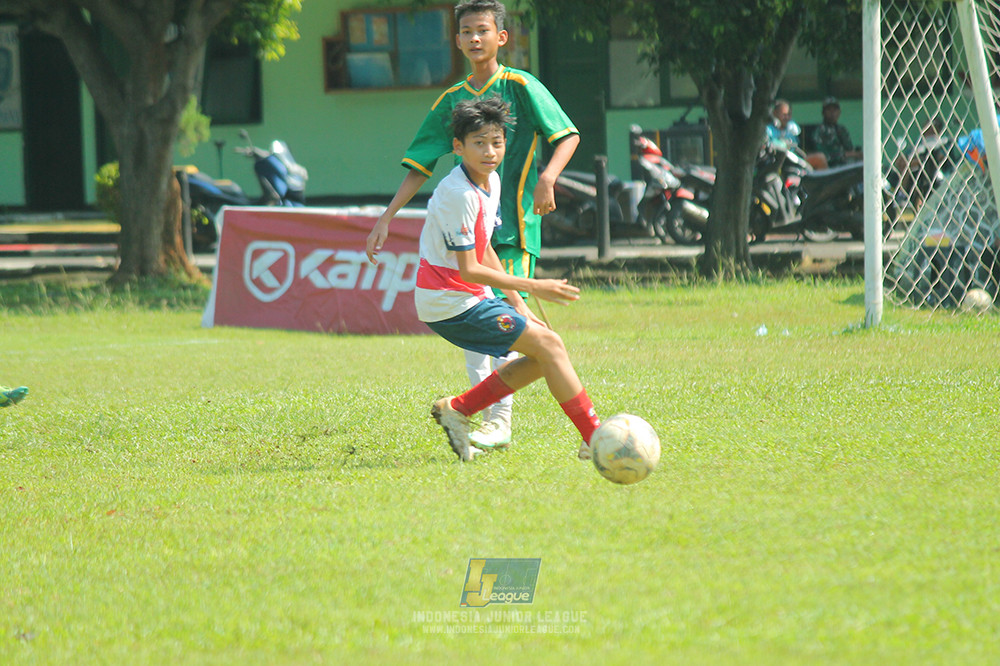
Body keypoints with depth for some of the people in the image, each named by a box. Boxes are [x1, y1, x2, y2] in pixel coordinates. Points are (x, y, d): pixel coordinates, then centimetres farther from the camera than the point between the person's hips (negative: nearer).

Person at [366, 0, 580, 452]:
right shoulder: (452, 101, 12)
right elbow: (420, 166, 15)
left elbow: (568, 136, -5)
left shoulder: (519, 87, -2)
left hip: (514, 223, -6)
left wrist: (547, 178, -22)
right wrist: (386, 218, 9)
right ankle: (482, 412, 9)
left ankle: (500, 422, -12)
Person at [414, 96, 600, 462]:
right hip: (450, 303, -9)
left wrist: (518, 305, 16)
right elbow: (469, 270, -21)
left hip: (472, 296, 9)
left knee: (541, 358, 9)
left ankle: (457, 409, 13)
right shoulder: (459, 195, -22)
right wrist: (533, 287, -16)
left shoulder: (492, 181, 7)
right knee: (549, 344, -13)